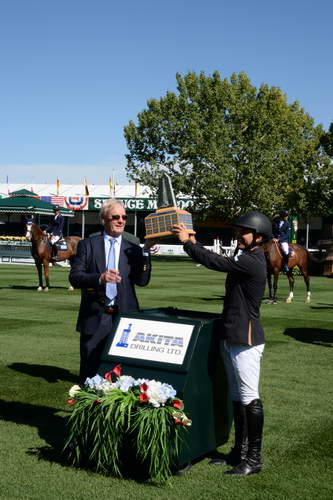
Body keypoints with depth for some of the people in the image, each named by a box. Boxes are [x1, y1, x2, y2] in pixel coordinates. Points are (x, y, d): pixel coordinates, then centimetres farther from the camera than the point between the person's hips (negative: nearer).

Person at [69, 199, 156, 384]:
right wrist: (99, 278, -22)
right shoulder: (87, 245, 5)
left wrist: (145, 251, -12)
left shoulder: (133, 249, 10)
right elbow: (74, 277, -4)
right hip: (94, 319, -1)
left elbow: (142, 281, -1)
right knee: (90, 373, 6)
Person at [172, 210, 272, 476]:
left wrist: (188, 242, -12)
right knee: (237, 396, 16)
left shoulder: (251, 262, -18)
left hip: (246, 339, -11)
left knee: (250, 398, -4)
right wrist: (194, 243, 7)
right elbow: (220, 261, 16)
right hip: (231, 336, 11)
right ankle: (240, 450, 27)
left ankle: (254, 458, 4)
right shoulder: (244, 257, 13)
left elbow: (216, 262, -22)